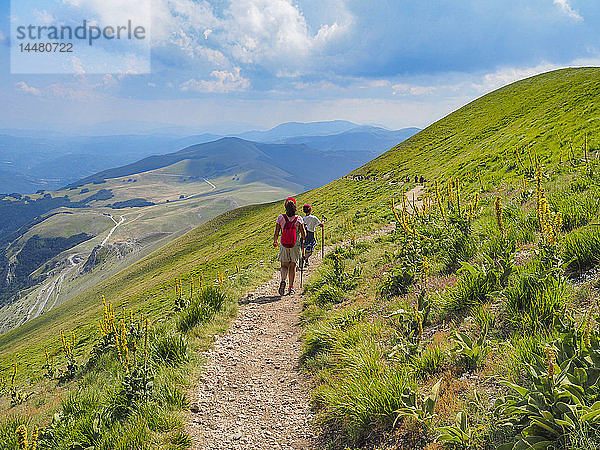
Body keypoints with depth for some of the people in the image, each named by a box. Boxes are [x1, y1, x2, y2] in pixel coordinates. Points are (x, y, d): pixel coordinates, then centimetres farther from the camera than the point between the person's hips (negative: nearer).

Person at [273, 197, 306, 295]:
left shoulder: (281, 217, -7)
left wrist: (275, 241, 16)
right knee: (292, 266, 12)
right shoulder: (298, 219, -7)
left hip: (284, 245, 0)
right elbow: (304, 235, -5)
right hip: (295, 245, 0)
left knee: (284, 265, 12)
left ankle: (283, 280, -17)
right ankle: (291, 288, 12)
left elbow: (276, 233, -4)